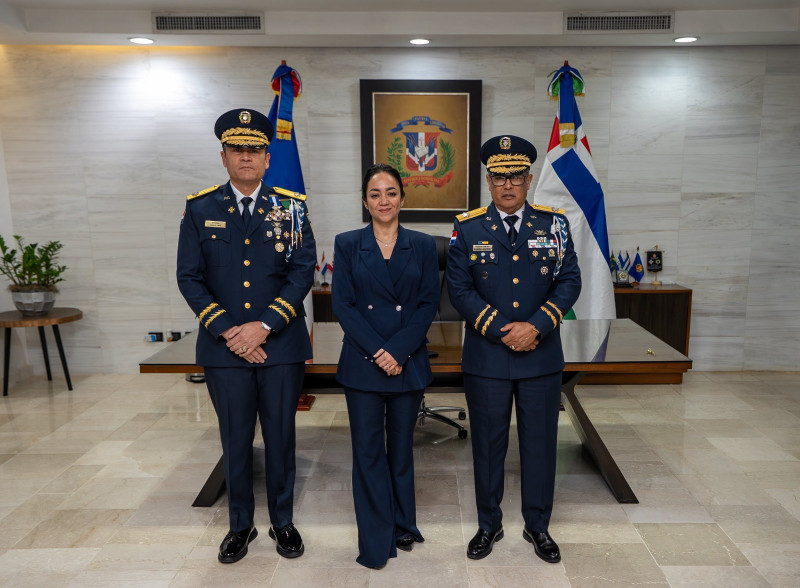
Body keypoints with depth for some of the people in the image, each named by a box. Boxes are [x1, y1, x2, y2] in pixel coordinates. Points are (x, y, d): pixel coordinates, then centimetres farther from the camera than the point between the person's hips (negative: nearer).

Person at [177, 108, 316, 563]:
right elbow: (189, 278, 0)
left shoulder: (291, 206, 1)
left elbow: (304, 271, -5)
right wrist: (227, 331, -11)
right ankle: (241, 525, 32)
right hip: (224, 348, 1)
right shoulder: (200, 209, 3)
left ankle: (282, 521, 31)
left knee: (281, 437, 11)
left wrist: (264, 325, -14)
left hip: (281, 345, 0)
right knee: (235, 440, 12)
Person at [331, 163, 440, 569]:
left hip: (408, 362, 1)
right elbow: (342, 303, -4)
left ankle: (403, 526, 34)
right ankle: (377, 542, 20)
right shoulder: (347, 244, 2)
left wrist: (397, 350, -13)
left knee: (401, 447, 14)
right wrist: (376, 351, -14)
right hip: (362, 363, -1)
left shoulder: (422, 245, 4)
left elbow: (428, 303, -2)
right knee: (368, 451, 5)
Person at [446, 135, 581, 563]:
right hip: (486, 358, -1)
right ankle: (489, 525, 31)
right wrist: (500, 331, -14)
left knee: (540, 442, 12)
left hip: (543, 356, 1)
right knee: (488, 443, 11)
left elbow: (569, 280, -1)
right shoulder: (467, 228, 0)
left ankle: (537, 526, 32)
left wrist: (536, 325, -14)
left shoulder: (553, 223, 3)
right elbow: (459, 289, -5)